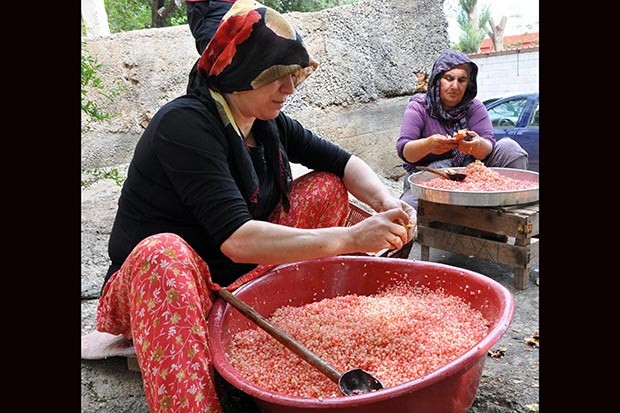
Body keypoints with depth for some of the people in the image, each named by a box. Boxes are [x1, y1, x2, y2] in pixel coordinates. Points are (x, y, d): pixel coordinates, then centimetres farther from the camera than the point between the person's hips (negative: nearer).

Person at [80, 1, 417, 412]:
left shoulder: (268, 122, 0)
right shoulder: (185, 124, -23)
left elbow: (341, 162, 4)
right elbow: (236, 239, -33)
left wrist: (386, 201, -17)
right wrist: (351, 238, -37)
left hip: (241, 283, 7)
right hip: (157, 282, -7)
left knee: (325, 188, -2)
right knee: (163, 253, -41)